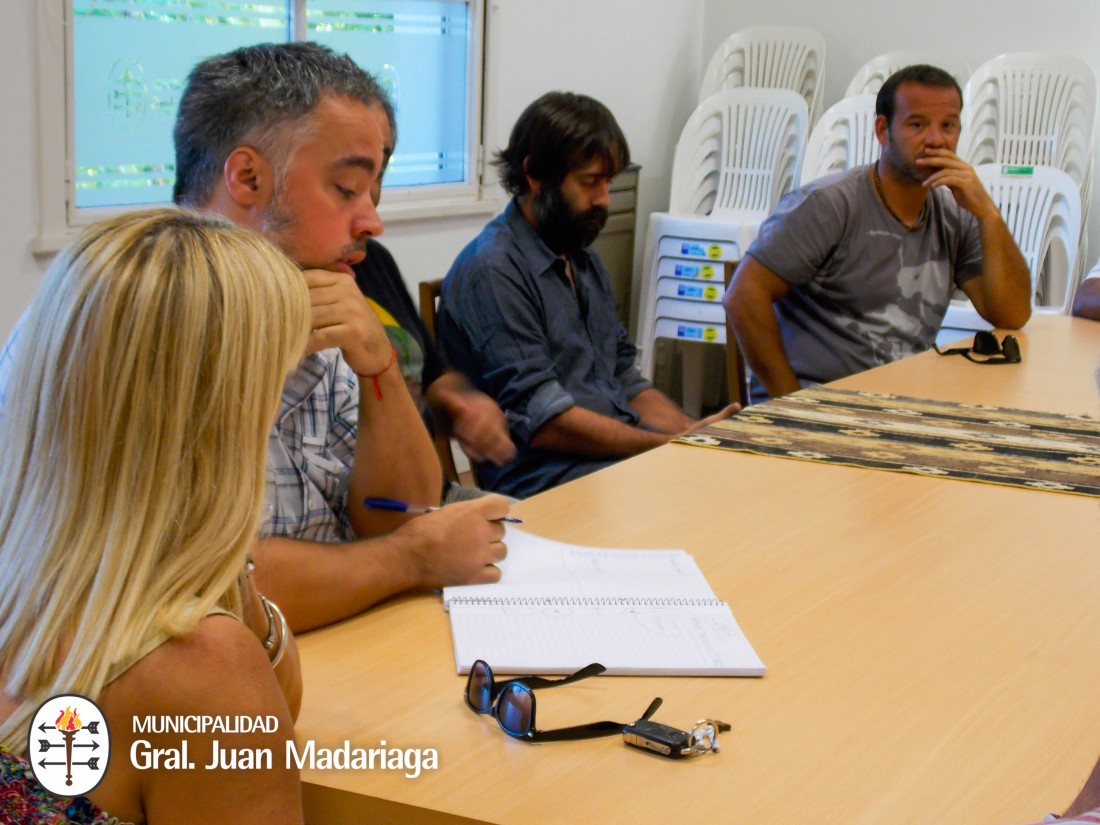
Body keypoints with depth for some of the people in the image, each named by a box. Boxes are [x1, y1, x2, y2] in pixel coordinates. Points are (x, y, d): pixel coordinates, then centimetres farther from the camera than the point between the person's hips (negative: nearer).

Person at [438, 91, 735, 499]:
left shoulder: (583, 258, 21)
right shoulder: (493, 270, -9)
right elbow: (542, 421, -15)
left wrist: (692, 433, 6)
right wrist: (672, 445, -15)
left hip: (626, 457, 9)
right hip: (547, 482, -9)